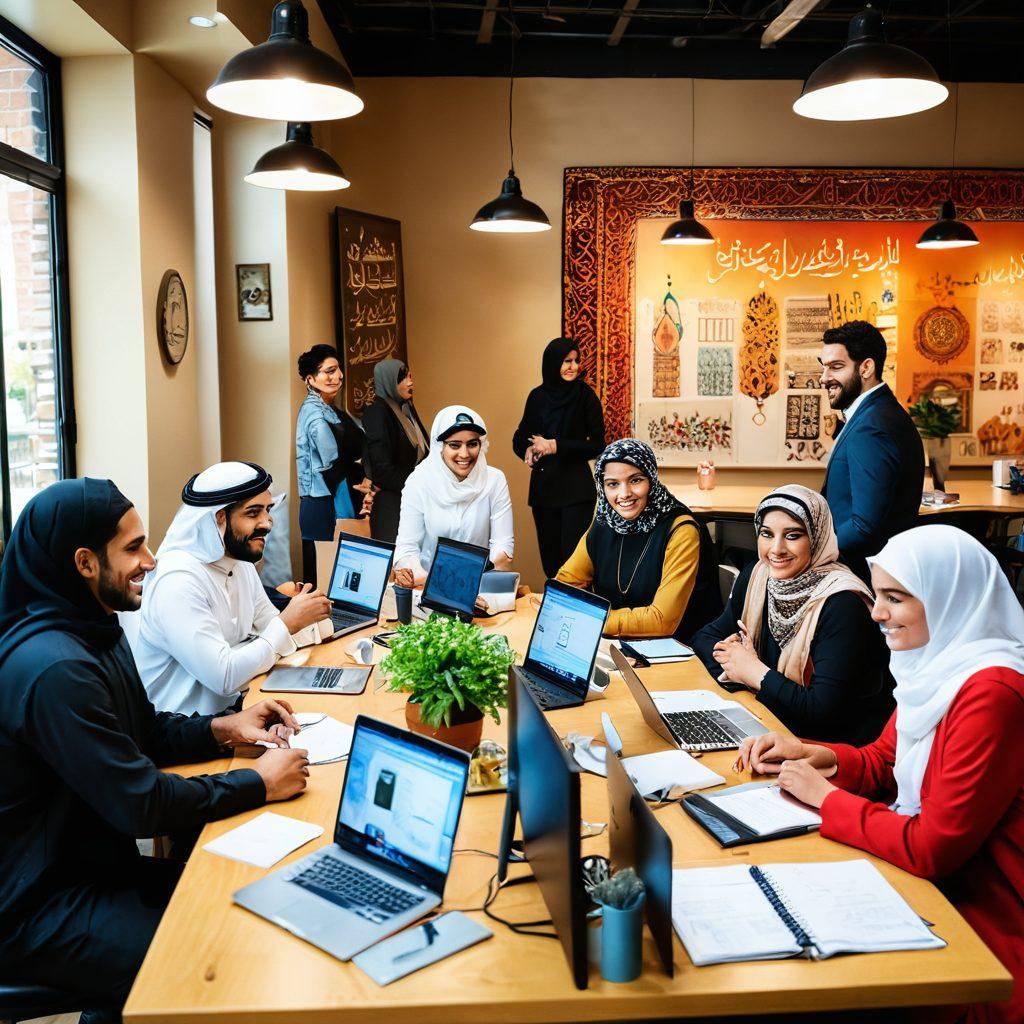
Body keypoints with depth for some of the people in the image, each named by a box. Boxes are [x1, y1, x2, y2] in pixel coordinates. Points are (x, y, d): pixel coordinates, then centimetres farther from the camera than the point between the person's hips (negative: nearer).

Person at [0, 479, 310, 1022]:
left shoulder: (94, 629, 3)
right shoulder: (52, 668, -29)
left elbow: (143, 732, 15)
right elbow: (141, 805, -26)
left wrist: (225, 728, -1)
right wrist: (260, 783, -15)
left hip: (91, 862, 10)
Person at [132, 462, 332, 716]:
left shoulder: (241, 563, 5)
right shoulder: (178, 580, -23)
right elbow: (224, 677, -26)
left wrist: (304, 618, -12)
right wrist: (288, 623, -19)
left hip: (231, 706, 8)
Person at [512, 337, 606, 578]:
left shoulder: (585, 396, -4)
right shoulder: (537, 396, 7)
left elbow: (598, 445, -7)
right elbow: (520, 437, 16)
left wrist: (555, 446, -13)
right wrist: (528, 450, -7)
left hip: (575, 488, -4)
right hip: (542, 486, 4)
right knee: (549, 559, 8)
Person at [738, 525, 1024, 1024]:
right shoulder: (936, 664, 2)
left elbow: (932, 849, -25)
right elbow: (883, 764, 13)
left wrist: (826, 798, -14)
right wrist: (812, 755, -5)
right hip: (932, 886, 8)